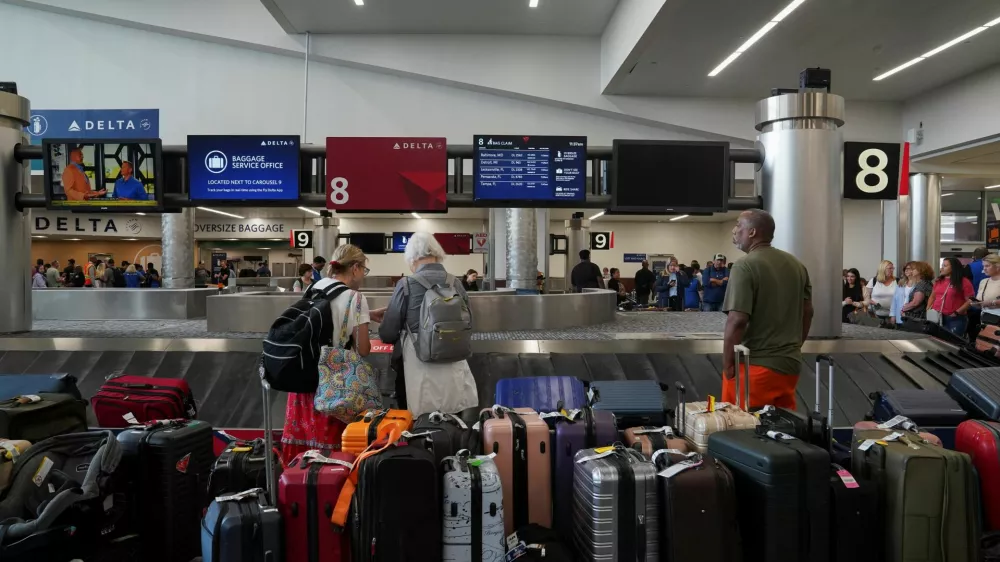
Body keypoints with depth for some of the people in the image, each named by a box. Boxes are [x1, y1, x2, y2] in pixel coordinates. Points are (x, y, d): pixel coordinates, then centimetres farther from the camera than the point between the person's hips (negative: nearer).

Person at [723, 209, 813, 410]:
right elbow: (808, 312, 16)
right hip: (790, 363, 8)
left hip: (756, 365, -7)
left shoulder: (745, 266, -14)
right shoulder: (796, 265, 10)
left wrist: (727, 364, -11)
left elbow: (737, 321, -20)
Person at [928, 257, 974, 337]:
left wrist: (957, 312, -14)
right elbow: (933, 297, 23)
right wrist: (928, 310, 8)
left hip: (955, 319, -5)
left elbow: (970, 301, -8)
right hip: (936, 317, 5)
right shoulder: (938, 281, 12)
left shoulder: (964, 282, -4)